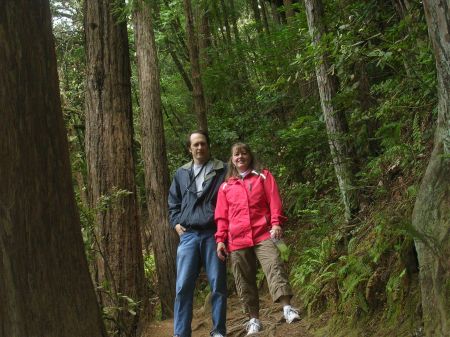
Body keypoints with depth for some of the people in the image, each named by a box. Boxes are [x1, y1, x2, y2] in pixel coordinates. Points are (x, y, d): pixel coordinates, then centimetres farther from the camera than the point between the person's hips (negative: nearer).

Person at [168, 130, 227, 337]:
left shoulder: (222, 171, 5)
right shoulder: (181, 174, 15)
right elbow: (173, 202, 23)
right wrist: (175, 223, 9)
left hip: (214, 234, -2)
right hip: (189, 235, 2)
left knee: (218, 285, 2)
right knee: (183, 286, -3)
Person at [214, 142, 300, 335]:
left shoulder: (263, 176, 12)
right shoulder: (226, 186, 17)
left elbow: (274, 202, 3)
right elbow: (222, 216, 15)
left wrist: (276, 223, -11)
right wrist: (220, 239, 6)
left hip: (263, 234, -2)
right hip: (237, 240, 3)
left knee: (274, 266, -22)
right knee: (244, 280, 3)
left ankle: (287, 308, -28)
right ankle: (254, 320, 10)